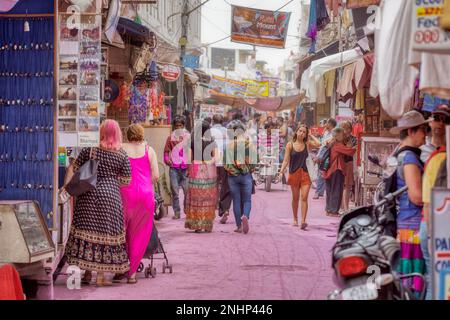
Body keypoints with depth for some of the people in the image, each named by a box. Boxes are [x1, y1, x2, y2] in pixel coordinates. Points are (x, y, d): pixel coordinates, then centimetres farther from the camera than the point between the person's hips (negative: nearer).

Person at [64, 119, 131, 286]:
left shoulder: (89, 152, 0)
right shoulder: (123, 156, -3)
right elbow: (126, 181, 0)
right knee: (106, 233, 5)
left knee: (86, 230, 9)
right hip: (110, 197, -1)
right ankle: (101, 276, 6)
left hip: (88, 195, 1)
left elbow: (73, 170, 3)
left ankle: (87, 273, 13)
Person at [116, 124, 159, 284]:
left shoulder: (121, 149, 4)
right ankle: (132, 272, 11)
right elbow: (156, 175, 1)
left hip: (126, 193, -1)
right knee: (140, 235, 10)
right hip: (146, 194, 1)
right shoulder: (149, 150, 7)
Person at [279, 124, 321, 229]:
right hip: (294, 173, 0)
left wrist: (310, 136, -1)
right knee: (295, 198, 10)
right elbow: (286, 160, 1)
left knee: (304, 198, -11)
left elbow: (318, 144, -14)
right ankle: (295, 219, 26)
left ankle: (303, 221, -18)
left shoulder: (307, 144, 5)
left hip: (304, 173, 0)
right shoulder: (290, 145, 2)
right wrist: (282, 171, -12)